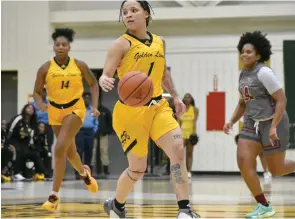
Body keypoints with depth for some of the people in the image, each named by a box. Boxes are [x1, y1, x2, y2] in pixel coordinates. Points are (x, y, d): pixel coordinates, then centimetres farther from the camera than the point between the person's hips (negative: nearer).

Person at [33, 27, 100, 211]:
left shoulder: (79, 65, -10)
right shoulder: (45, 68, -10)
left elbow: (93, 84, 6)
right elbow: (37, 92, -1)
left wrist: (95, 106, -3)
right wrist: (40, 104, -22)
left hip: (75, 109, -3)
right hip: (55, 111, 3)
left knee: (59, 149, -19)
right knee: (69, 151, 18)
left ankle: (55, 195, -15)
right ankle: (84, 173, 53)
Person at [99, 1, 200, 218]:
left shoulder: (159, 42, 9)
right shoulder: (122, 44, -8)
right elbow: (106, 75, -16)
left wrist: (175, 96, 22)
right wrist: (105, 81, -38)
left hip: (158, 106, 5)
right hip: (130, 110, -5)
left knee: (178, 149, -17)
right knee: (137, 169, 2)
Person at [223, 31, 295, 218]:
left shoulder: (264, 73, -16)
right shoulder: (243, 75, 9)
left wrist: (273, 127, -25)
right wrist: (232, 122, 9)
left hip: (272, 123, -7)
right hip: (252, 123, 7)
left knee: (276, 169, 0)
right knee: (244, 161, -10)